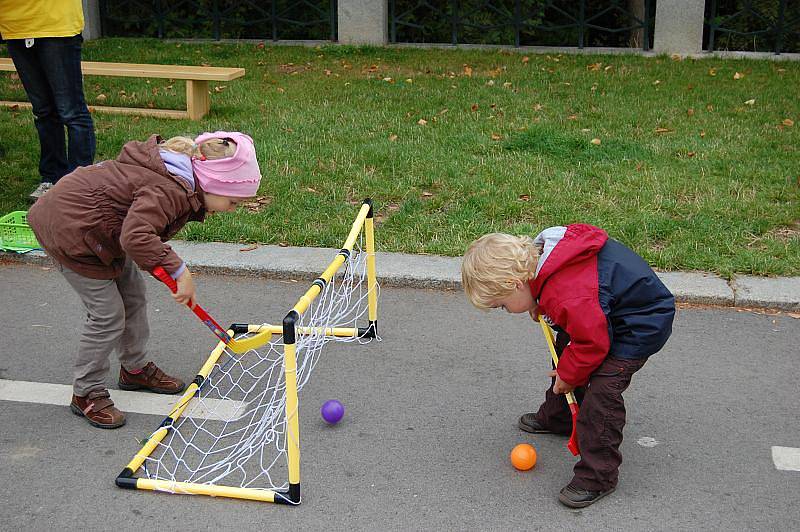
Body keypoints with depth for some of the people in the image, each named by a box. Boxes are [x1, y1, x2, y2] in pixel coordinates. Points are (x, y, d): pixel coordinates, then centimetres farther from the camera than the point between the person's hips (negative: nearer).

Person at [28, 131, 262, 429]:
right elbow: (136, 237, -43)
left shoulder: (181, 181, 0)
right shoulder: (168, 190, -31)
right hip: (70, 230, -10)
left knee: (134, 297, 17)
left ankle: (136, 369, 35)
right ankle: (87, 394, 9)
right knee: (109, 315, -6)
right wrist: (179, 271, -39)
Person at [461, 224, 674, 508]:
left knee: (602, 389, -17)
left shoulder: (567, 298, -39)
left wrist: (568, 376, -12)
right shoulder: (537, 252, -10)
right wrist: (541, 306, 0)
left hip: (643, 325, -11)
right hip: (607, 312, 11)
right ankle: (556, 418, 48)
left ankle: (598, 477, -5)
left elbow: (592, 343, -29)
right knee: (565, 351, 23)